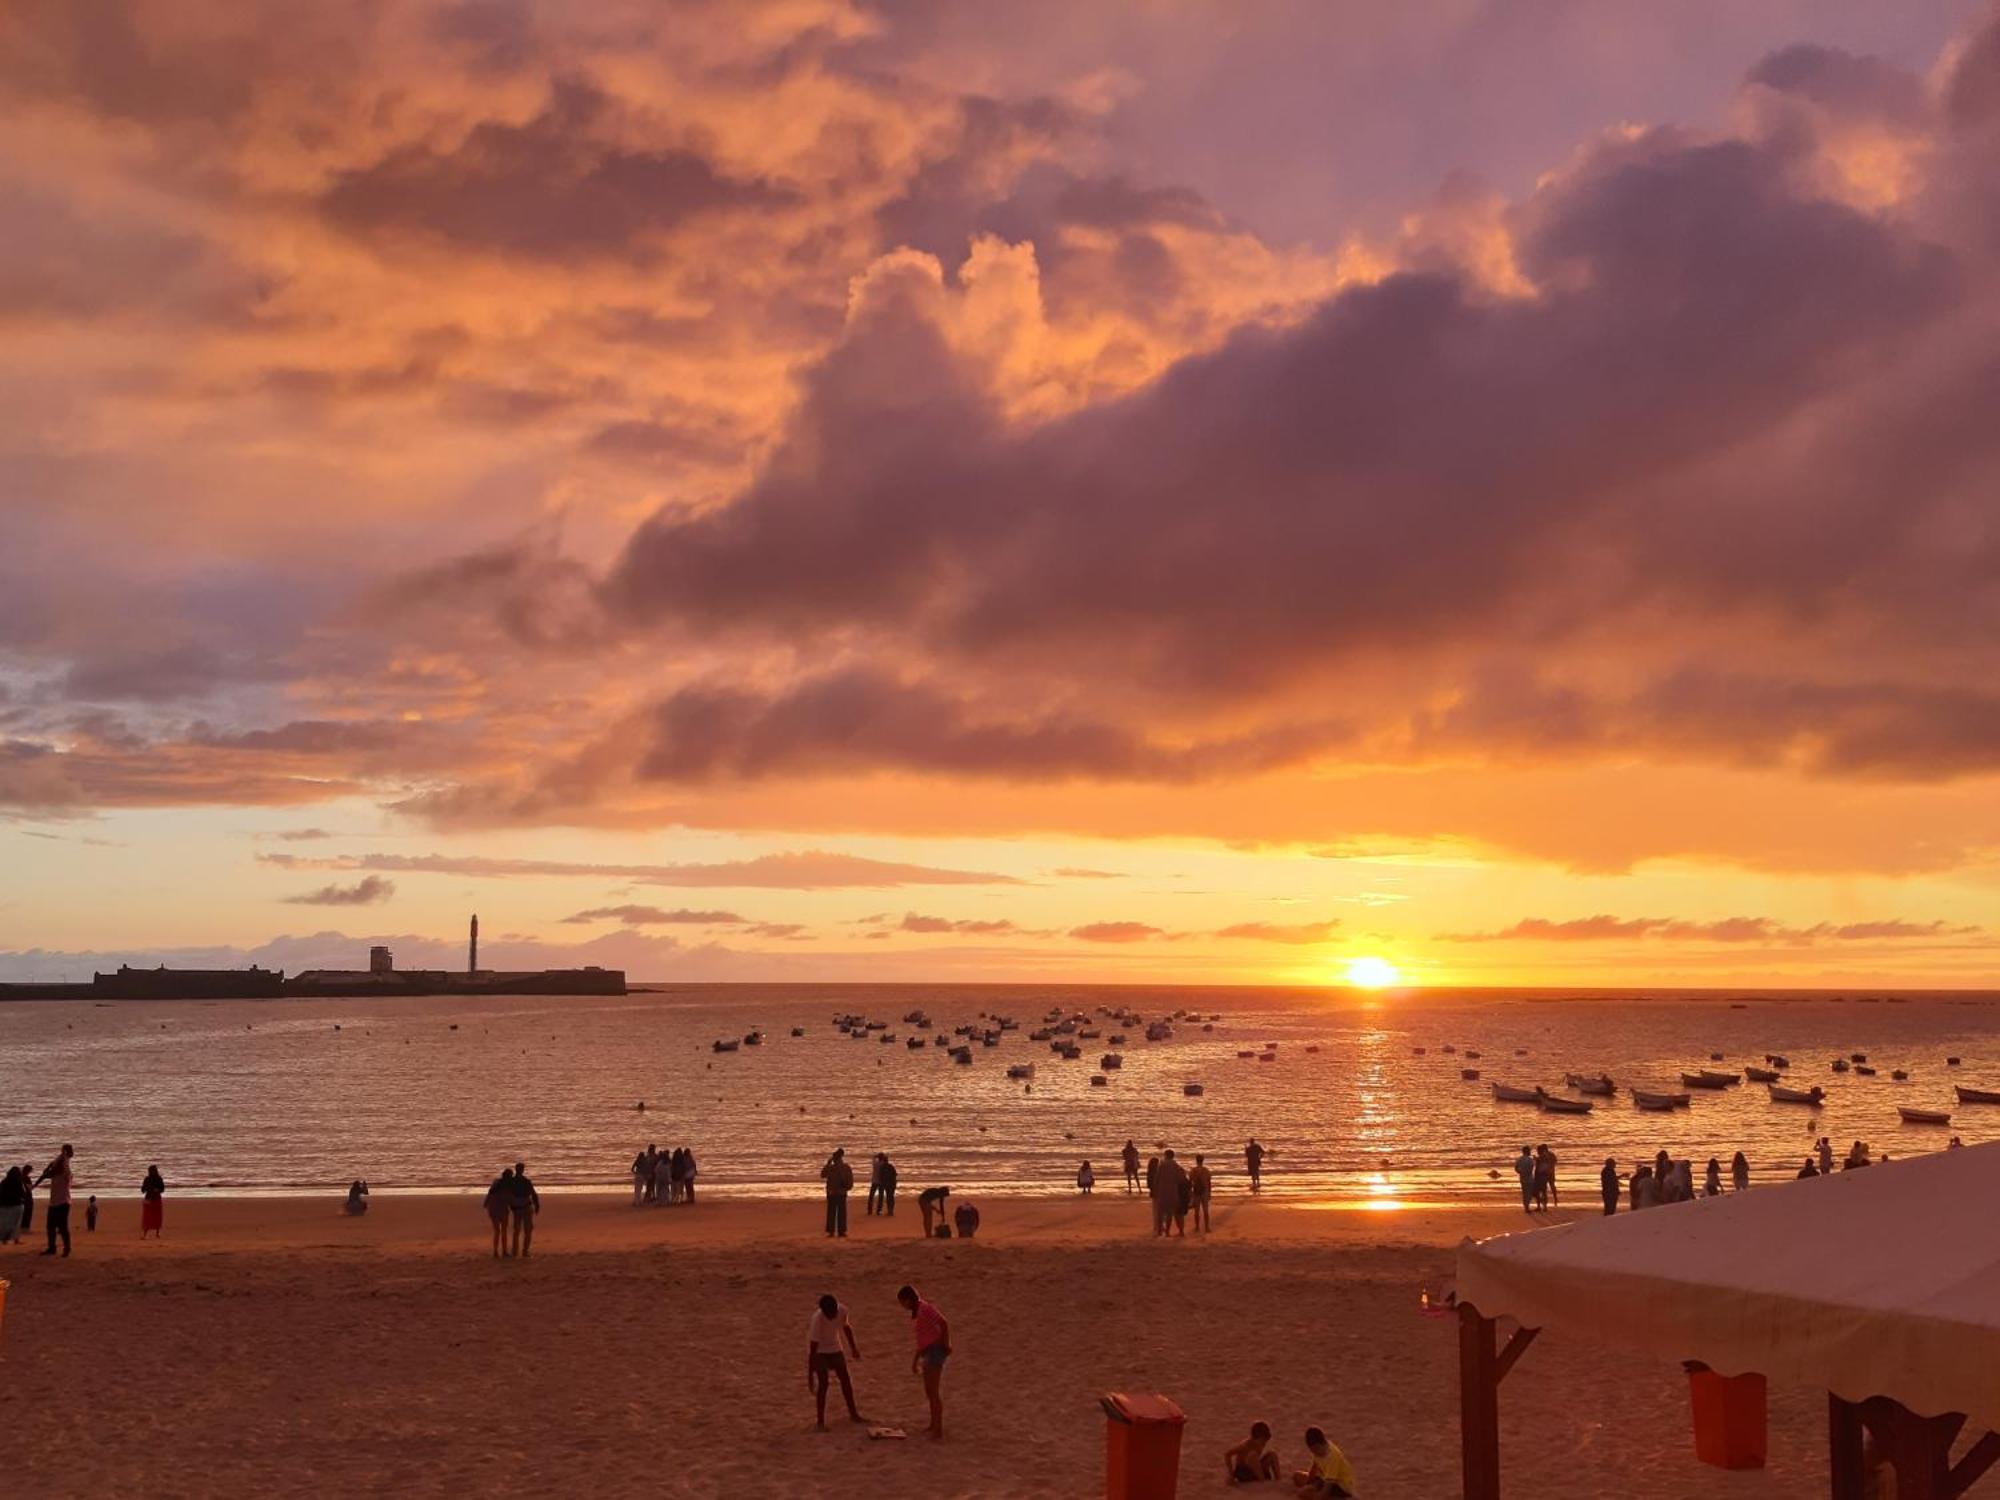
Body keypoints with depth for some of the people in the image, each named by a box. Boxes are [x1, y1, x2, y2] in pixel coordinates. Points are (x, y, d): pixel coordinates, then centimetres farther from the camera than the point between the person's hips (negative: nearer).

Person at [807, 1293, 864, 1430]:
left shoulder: (842, 1310, -22)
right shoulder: (817, 1320, -35)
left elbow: (846, 1327, 1)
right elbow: (812, 1349, -32)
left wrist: (853, 1348, 11)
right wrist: (810, 1376, -30)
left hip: (835, 1348, 5)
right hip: (819, 1351, -5)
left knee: (846, 1379, 8)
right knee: (823, 1383, -11)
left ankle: (853, 1414, 21)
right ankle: (820, 1421, -2)